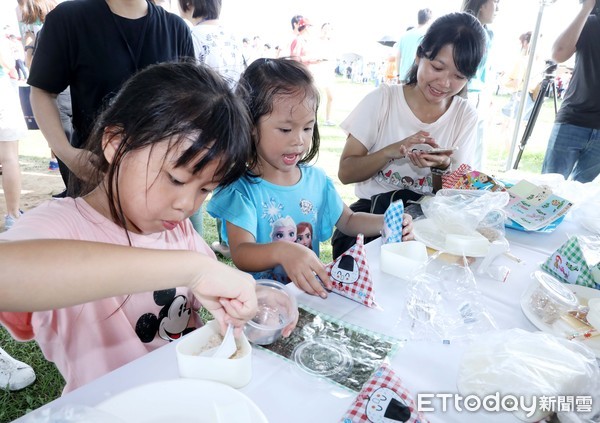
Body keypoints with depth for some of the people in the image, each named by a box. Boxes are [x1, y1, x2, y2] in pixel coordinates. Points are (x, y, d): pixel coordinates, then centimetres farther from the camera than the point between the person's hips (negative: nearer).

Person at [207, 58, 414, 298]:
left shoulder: (317, 179, 3)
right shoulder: (242, 189, -14)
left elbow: (347, 221, 15)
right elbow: (240, 254, -23)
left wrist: (387, 223, -3)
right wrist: (281, 251, -43)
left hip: (312, 291, 5)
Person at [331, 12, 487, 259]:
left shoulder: (465, 116, 1)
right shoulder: (381, 100, -6)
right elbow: (345, 172, -8)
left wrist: (442, 166, -20)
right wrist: (391, 151, -24)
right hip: (372, 214, -2)